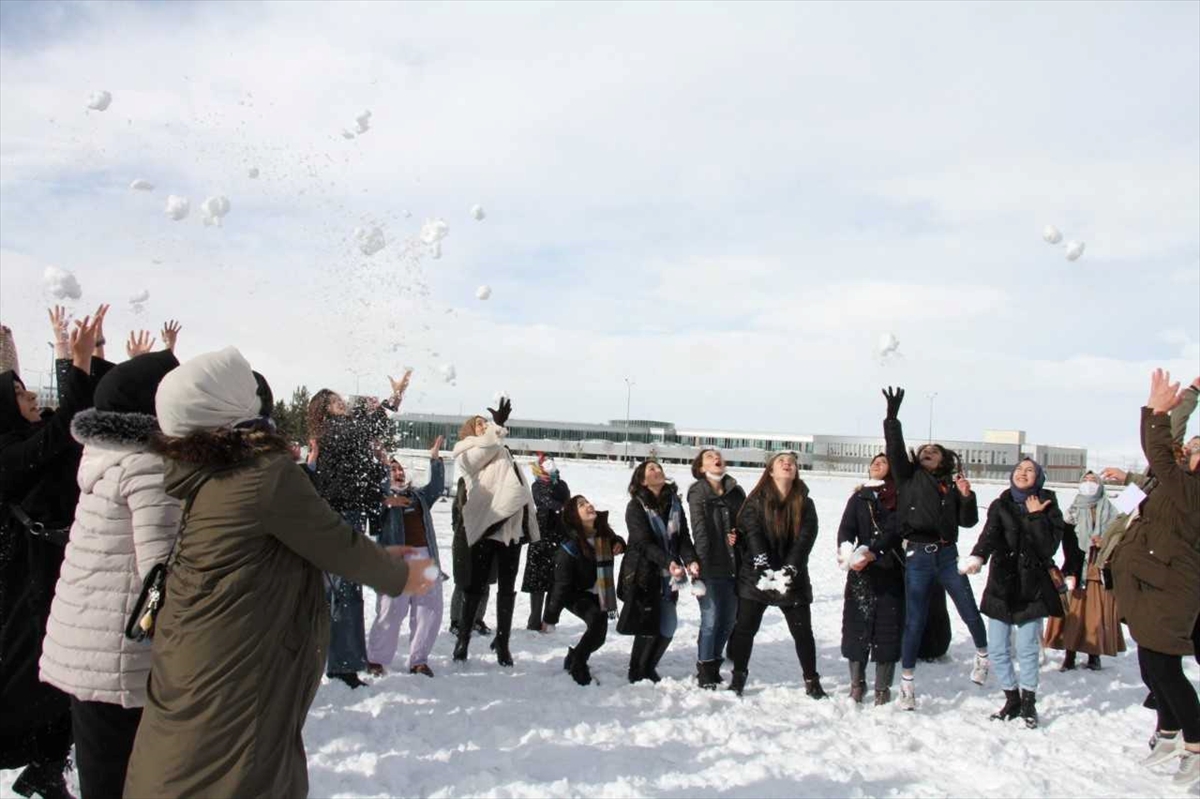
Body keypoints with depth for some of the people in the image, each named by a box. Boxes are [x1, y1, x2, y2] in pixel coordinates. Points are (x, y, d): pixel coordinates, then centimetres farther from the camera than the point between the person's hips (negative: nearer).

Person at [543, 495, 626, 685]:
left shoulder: (604, 532, -9)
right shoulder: (568, 548, -25)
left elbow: (615, 541, 18)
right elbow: (561, 584, -22)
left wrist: (619, 544, -8)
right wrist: (550, 617, -20)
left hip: (600, 594, 6)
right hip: (577, 595, -6)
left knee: (599, 635, 8)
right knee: (598, 621, -29)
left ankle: (574, 657, 37)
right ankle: (577, 664, -10)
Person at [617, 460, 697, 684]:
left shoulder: (674, 502, 7)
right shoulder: (635, 507, -9)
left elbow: (683, 537, 1)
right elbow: (644, 543, -19)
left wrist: (690, 561, -17)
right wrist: (668, 562, -33)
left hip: (666, 575, 5)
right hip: (642, 574, -5)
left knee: (668, 626, 5)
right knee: (649, 626, -3)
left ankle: (648, 669, 27)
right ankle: (637, 674, 17)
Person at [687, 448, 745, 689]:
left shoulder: (736, 492, 10)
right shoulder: (698, 493, -3)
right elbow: (699, 530, -11)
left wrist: (736, 535, -8)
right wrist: (702, 563, -18)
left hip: (733, 566, 5)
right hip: (710, 567, -5)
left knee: (728, 619, 11)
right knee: (711, 620, -4)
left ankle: (714, 666, 26)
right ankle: (704, 672, 10)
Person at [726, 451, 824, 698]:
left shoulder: (804, 503, 4)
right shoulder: (756, 500, -1)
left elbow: (805, 538, -7)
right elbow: (753, 534, -12)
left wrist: (789, 571, -20)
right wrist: (766, 571, -25)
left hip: (793, 578, 1)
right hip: (756, 576, -1)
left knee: (803, 631, 5)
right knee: (745, 628, 3)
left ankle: (811, 681, 18)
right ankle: (738, 677, 17)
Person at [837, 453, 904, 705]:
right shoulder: (858, 498, 13)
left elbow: (894, 531, -10)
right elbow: (845, 529, 0)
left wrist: (870, 553, -24)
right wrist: (847, 552, -21)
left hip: (890, 570, -2)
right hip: (861, 572, 2)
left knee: (887, 628, -2)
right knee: (856, 625, 1)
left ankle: (883, 689, 8)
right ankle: (857, 683, 14)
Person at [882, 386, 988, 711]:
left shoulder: (951, 486, 12)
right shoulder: (909, 477, 8)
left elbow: (968, 521, 9)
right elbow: (895, 450, -6)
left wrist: (967, 496, -7)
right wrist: (892, 417, -13)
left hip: (948, 555, 2)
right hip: (918, 556, -1)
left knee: (970, 612, 1)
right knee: (914, 621, 2)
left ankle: (983, 654, 30)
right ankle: (907, 681, 11)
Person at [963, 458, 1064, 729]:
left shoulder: (1048, 507, 2)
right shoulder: (1000, 506, 4)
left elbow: (1049, 547, -8)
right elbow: (989, 535, -14)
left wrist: (1036, 517, -13)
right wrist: (976, 557, -32)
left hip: (1032, 587, -2)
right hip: (1001, 585, 2)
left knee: (1027, 649, -2)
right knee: (997, 649, 3)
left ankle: (1029, 701, 18)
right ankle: (1012, 699, 22)